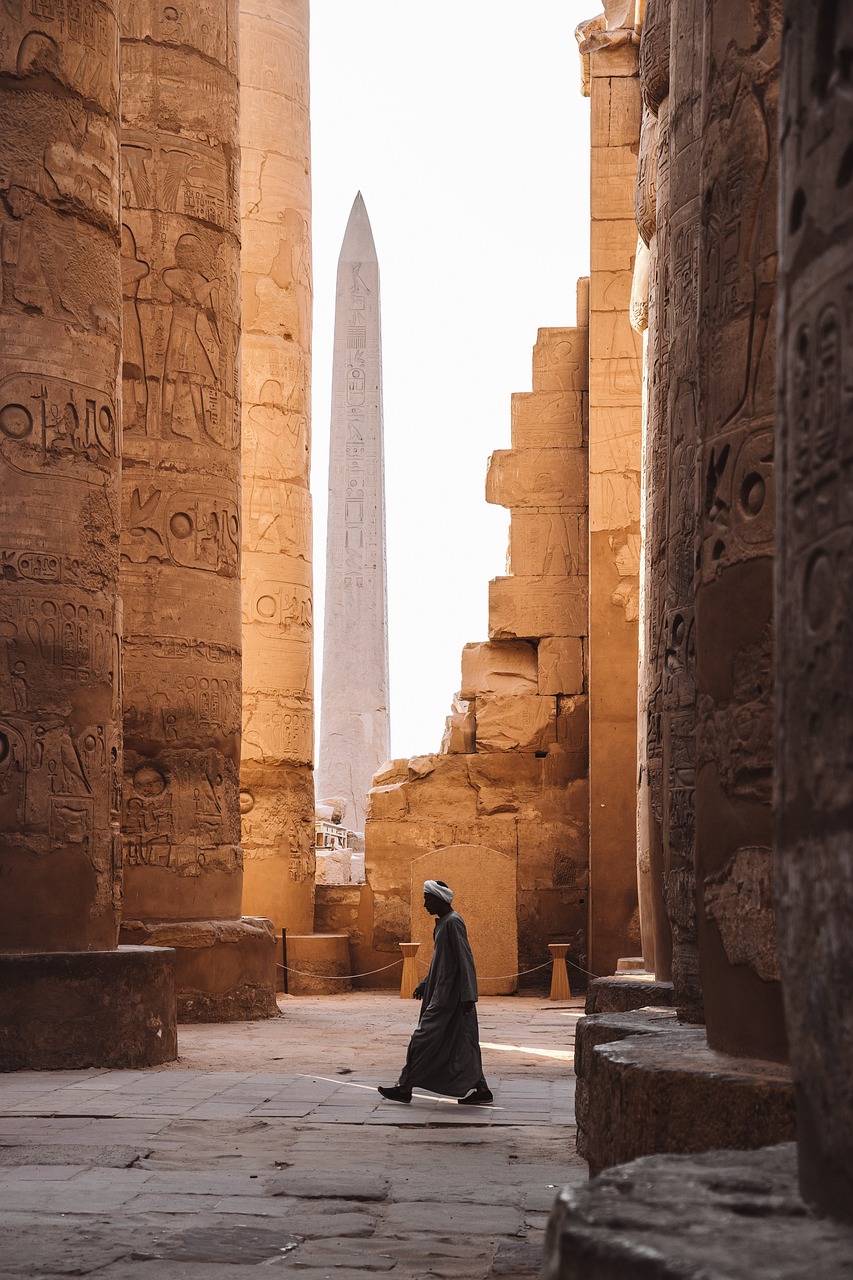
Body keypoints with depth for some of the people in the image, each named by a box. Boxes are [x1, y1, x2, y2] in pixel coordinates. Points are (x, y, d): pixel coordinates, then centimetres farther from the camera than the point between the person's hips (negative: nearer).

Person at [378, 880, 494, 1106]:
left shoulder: (453, 922, -16)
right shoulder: (443, 922, 15)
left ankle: (405, 1087, 0)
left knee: (424, 1037, -5)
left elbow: (465, 959, -20)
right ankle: (480, 1089, 10)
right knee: (460, 1042, 9)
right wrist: (424, 985, 22)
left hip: (447, 994, -10)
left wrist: (467, 995, -23)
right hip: (442, 991, 10)